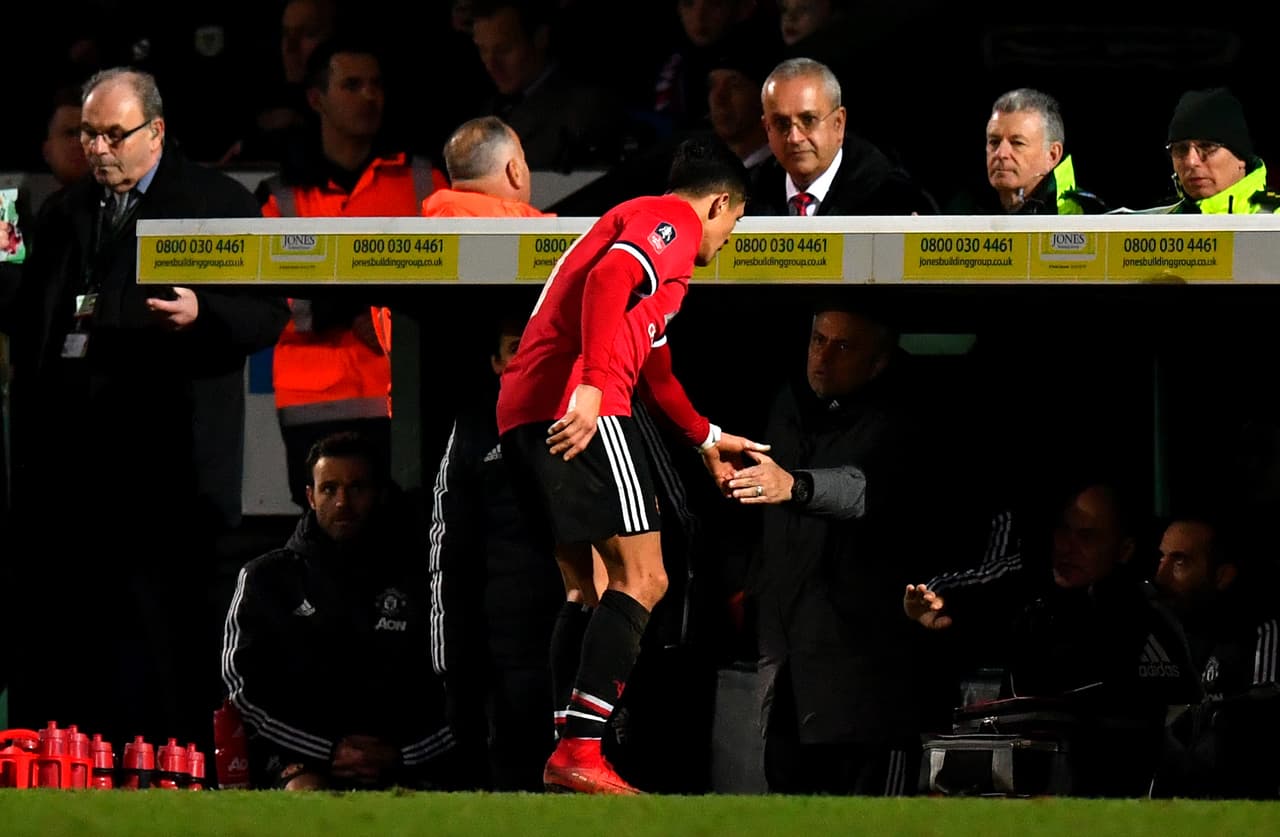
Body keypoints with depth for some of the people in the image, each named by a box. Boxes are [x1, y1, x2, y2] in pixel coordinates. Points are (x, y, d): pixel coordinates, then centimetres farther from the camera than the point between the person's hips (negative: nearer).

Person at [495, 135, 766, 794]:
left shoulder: (639, 220, 32)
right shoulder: (676, 219, 1)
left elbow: (653, 362, 44)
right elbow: (608, 279, -21)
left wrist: (707, 440, 55)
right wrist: (592, 386, -30)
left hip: (524, 413, 10)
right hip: (579, 410, -10)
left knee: (585, 588, 16)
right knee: (641, 579, -10)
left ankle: (566, 759, 12)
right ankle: (581, 752, -19)